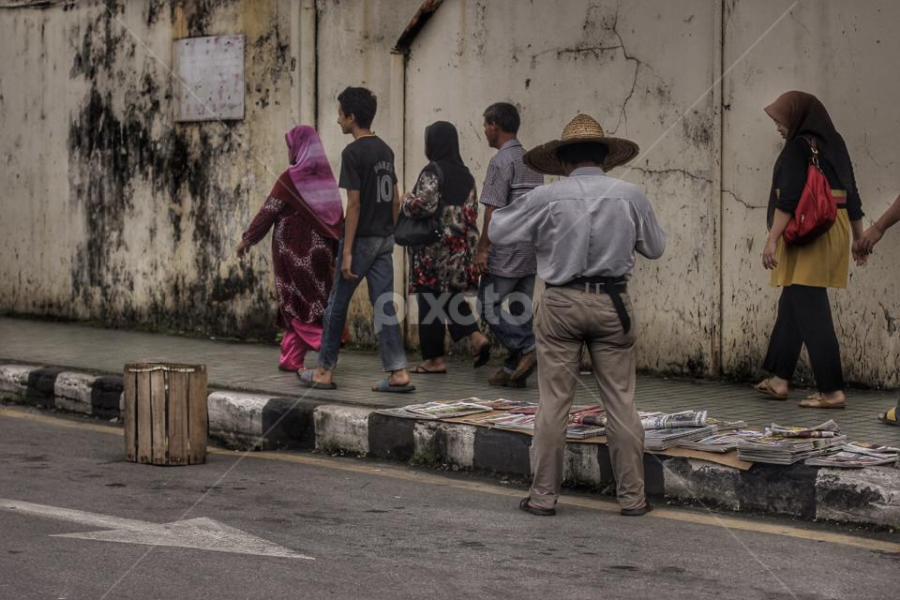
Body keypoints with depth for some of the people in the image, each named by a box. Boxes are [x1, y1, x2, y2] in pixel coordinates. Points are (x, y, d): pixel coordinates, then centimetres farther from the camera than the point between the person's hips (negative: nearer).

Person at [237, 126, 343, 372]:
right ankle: (291, 358, 9)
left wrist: (248, 238, -1)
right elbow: (338, 216, 7)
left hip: (293, 250, -5)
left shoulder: (291, 178, -12)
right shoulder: (326, 177, 5)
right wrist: (336, 251, 12)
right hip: (320, 250, 5)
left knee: (298, 308, 2)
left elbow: (268, 212, -10)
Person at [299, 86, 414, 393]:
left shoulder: (353, 153, -14)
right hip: (384, 240, 7)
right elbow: (395, 199, 14)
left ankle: (325, 372, 13)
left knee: (337, 304, 5)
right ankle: (399, 373, -1)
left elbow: (354, 203, -18)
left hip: (361, 240, -7)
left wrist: (347, 252, -17)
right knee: (384, 305, 5)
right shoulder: (385, 150, 10)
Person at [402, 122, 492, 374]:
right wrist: (471, 247, 15)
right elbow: (472, 212, 10)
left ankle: (435, 358, 4)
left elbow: (425, 204, -22)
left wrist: (405, 203, -4)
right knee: (451, 296, 16)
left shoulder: (432, 171, -11)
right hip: (459, 247, 7)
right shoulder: (465, 174, 10)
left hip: (433, 247, -7)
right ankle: (476, 336, -4)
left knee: (430, 301, 1)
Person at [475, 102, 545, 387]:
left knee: (488, 305, -1)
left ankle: (527, 350, -12)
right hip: (532, 249, 8)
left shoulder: (501, 162, -12)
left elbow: (494, 210, -16)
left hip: (506, 251, -8)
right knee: (521, 309, 9)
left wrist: (483, 248, -13)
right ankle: (515, 369, 9)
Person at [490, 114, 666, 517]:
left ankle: (544, 495, 8)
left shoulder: (547, 198, -5)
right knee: (621, 403, 6)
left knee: (553, 403, 4)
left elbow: (497, 232, 5)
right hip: (612, 302, 1)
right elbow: (655, 248, 12)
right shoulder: (630, 196, -1)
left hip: (561, 302, -1)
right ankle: (632, 496, 9)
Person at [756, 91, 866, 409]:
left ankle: (832, 391, -9)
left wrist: (772, 239, -21)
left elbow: (789, 198, -19)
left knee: (810, 310, -7)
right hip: (834, 229, 9)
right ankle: (780, 379, 25)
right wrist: (859, 238, 23)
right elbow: (851, 194, 16)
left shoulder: (799, 147, -11)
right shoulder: (835, 144, 13)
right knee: (792, 305, 18)